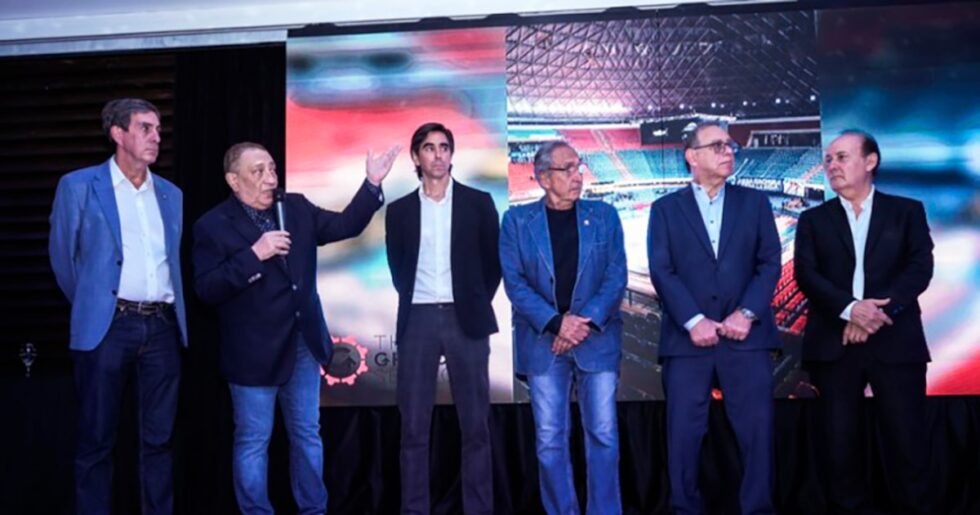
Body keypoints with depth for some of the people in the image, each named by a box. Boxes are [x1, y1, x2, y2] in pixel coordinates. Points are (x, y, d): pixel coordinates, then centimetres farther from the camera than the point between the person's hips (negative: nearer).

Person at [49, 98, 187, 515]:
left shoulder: (171, 194, 13)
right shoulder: (78, 186, 1)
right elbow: (62, 258, 6)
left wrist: (171, 310, 13)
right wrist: (92, 308, 9)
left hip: (163, 326, 4)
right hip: (108, 326, -4)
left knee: (159, 439, 9)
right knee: (96, 441, 4)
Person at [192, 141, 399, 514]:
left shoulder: (297, 208, 6)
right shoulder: (213, 225, -9)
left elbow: (346, 226, 5)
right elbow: (206, 290, -17)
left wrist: (372, 183, -5)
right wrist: (254, 255, -25)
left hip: (303, 343, 6)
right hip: (254, 352, -5)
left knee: (307, 434, 16)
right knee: (253, 441, 7)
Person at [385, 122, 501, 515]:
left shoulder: (478, 202, 5)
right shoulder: (399, 210, 9)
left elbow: (493, 262, 9)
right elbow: (397, 269, 15)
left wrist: (475, 304, 6)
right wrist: (415, 303, 7)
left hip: (464, 319, -1)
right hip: (417, 320, 1)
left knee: (475, 424, 3)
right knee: (413, 426, 2)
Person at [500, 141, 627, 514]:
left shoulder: (604, 216, 7)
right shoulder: (517, 220, 4)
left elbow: (617, 277, 1)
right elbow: (514, 283, -3)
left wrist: (586, 321, -12)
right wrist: (557, 323, -13)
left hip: (598, 339, 1)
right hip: (543, 341, 0)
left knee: (603, 435, 1)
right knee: (550, 440, 4)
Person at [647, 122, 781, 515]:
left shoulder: (755, 202, 12)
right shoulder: (666, 208, 8)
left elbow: (770, 263, 5)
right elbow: (662, 271, -2)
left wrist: (746, 313, -9)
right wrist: (693, 321, -13)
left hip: (746, 335, 1)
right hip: (688, 337, -1)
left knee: (757, 428, 2)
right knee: (684, 432, 2)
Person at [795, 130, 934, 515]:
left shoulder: (907, 211, 12)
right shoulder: (814, 219, 13)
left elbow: (920, 267, -1)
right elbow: (806, 275, -1)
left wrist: (880, 308, -15)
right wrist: (849, 308, -17)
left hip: (896, 341, -1)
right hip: (835, 344, 1)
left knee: (906, 441, -1)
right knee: (840, 442, 3)